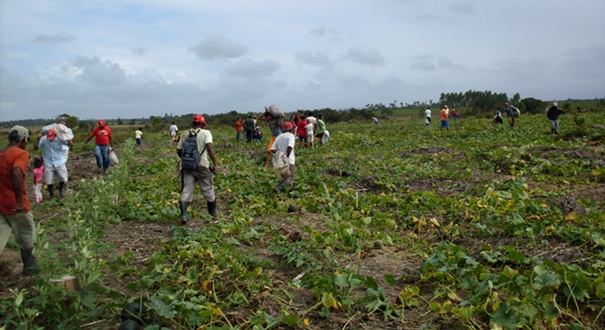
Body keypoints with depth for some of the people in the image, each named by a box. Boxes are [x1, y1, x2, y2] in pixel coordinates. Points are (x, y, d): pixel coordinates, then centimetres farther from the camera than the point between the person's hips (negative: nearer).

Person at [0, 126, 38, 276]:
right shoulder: (21, 154, -16)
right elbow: (16, 174, -32)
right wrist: (20, 199, -27)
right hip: (15, 205, -6)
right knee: (26, 236, 14)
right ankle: (29, 267, 29)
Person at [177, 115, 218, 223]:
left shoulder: (185, 134, 9)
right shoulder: (206, 133, -3)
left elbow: (178, 151, 10)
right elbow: (209, 148, -18)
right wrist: (215, 164, -16)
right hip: (202, 165, -3)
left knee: (186, 190, 4)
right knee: (208, 190, 13)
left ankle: (183, 215, -9)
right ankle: (213, 213, 28)